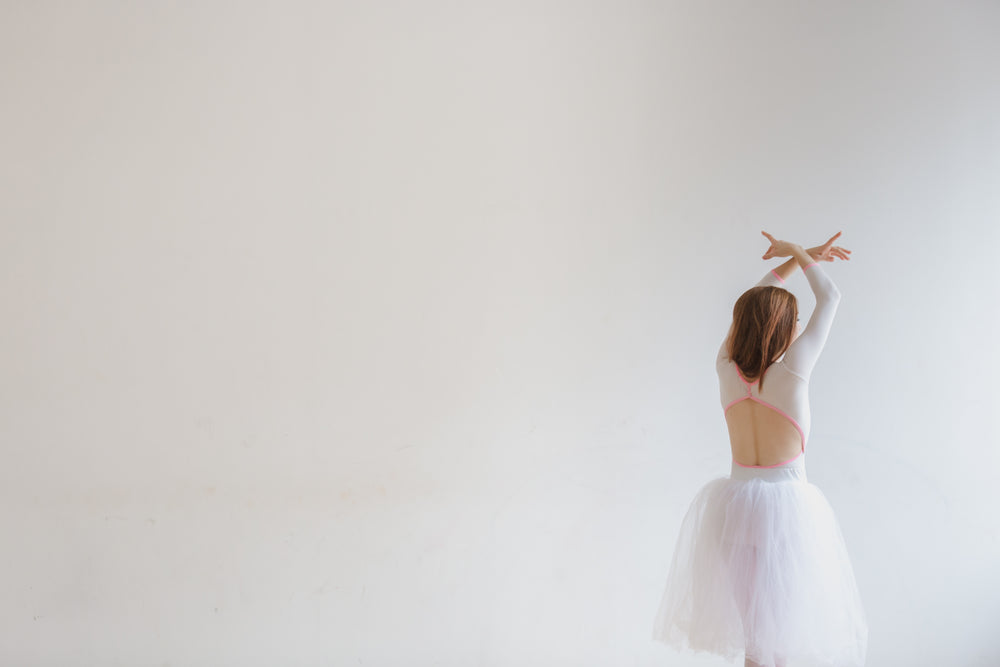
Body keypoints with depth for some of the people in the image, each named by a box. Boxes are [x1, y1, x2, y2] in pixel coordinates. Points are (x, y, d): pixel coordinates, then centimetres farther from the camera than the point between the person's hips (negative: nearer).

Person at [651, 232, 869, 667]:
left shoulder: (726, 367, -4)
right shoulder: (792, 370, -16)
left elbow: (753, 303, 13)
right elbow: (830, 297, -3)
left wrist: (801, 258, 19)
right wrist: (797, 254, 11)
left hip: (734, 506, 5)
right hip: (787, 505, -5)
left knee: (750, 618, 16)